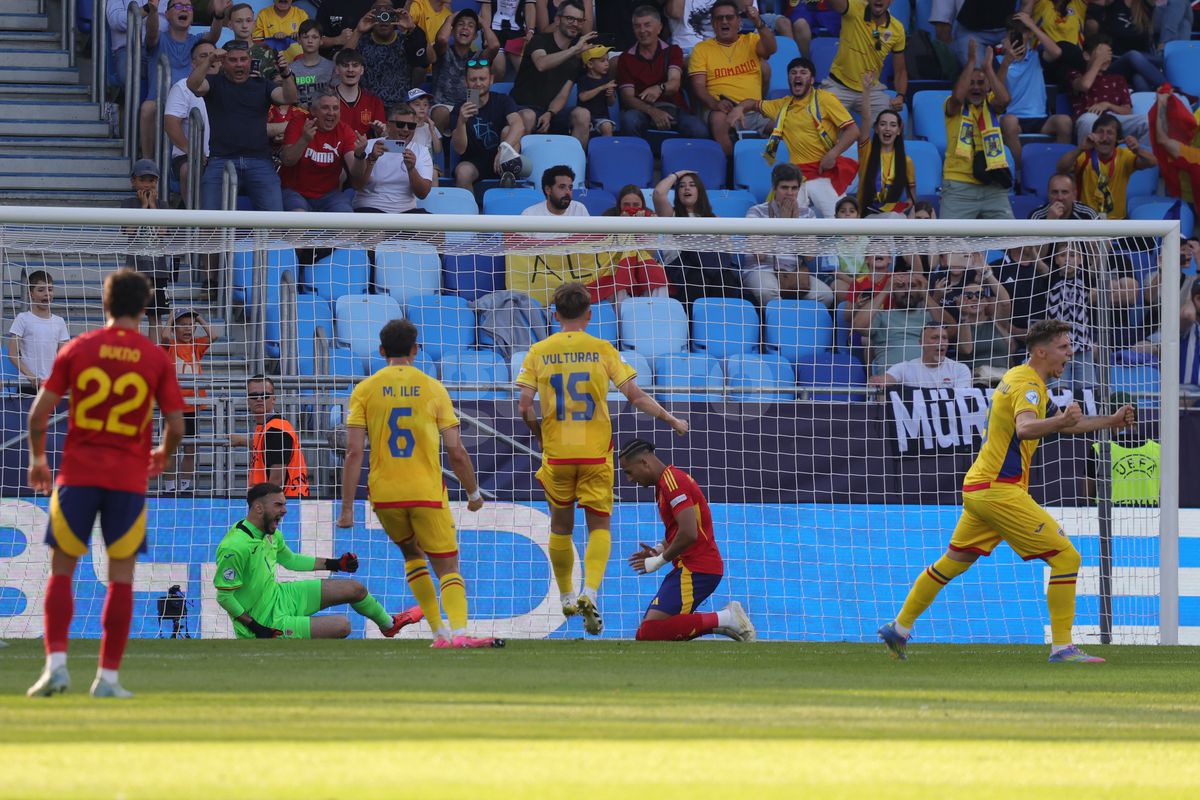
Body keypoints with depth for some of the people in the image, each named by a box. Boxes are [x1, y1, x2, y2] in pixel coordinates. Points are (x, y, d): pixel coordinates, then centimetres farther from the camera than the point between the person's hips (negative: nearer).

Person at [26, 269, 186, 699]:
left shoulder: (77, 349, 1)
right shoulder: (157, 359, 1)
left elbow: (39, 411, -2)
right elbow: (176, 425, 0)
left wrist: (37, 458, 14)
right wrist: (162, 454, 22)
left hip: (77, 473, 0)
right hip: (129, 477, 0)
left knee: (62, 571, 8)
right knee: (121, 576, 6)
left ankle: (56, 663, -6)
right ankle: (108, 676, 4)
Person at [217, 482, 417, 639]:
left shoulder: (271, 534, 0)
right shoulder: (234, 548, -29)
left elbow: (290, 560, 20)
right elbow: (224, 596, -24)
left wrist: (334, 564, 19)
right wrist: (255, 628, -26)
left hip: (279, 597, 10)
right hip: (266, 621, -10)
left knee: (355, 589, 17)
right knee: (341, 625, -21)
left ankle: (388, 624, 46)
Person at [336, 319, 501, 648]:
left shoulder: (364, 391, 1)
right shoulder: (433, 389, 1)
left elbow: (353, 452, -6)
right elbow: (457, 453, -1)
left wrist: (347, 508, -4)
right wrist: (474, 493, 14)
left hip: (384, 496, 2)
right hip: (427, 493, -2)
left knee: (412, 553, 25)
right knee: (448, 568, 2)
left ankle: (439, 631, 17)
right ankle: (458, 631, -23)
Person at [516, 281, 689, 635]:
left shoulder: (539, 352, -1)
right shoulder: (602, 350, -3)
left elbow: (525, 406, -4)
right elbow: (636, 396, -4)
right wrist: (671, 420, 9)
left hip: (556, 453, 1)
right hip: (596, 452, -1)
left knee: (561, 526, 17)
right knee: (599, 526, 4)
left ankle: (566, 598, 27)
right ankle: (590, 593, -17)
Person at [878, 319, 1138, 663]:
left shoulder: (1017, 378, 18)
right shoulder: (1028, 386, -15)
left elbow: (1062, 424, 31)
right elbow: (1025, 428, -37)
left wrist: (1111, 421, 25)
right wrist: (1061, 420, -55)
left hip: (978, 489, 10)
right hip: (1000, 491, -10)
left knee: (953, 563, 20)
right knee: (1067, 557, -11)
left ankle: (899, 628, 27)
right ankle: (1062, 648, -13)